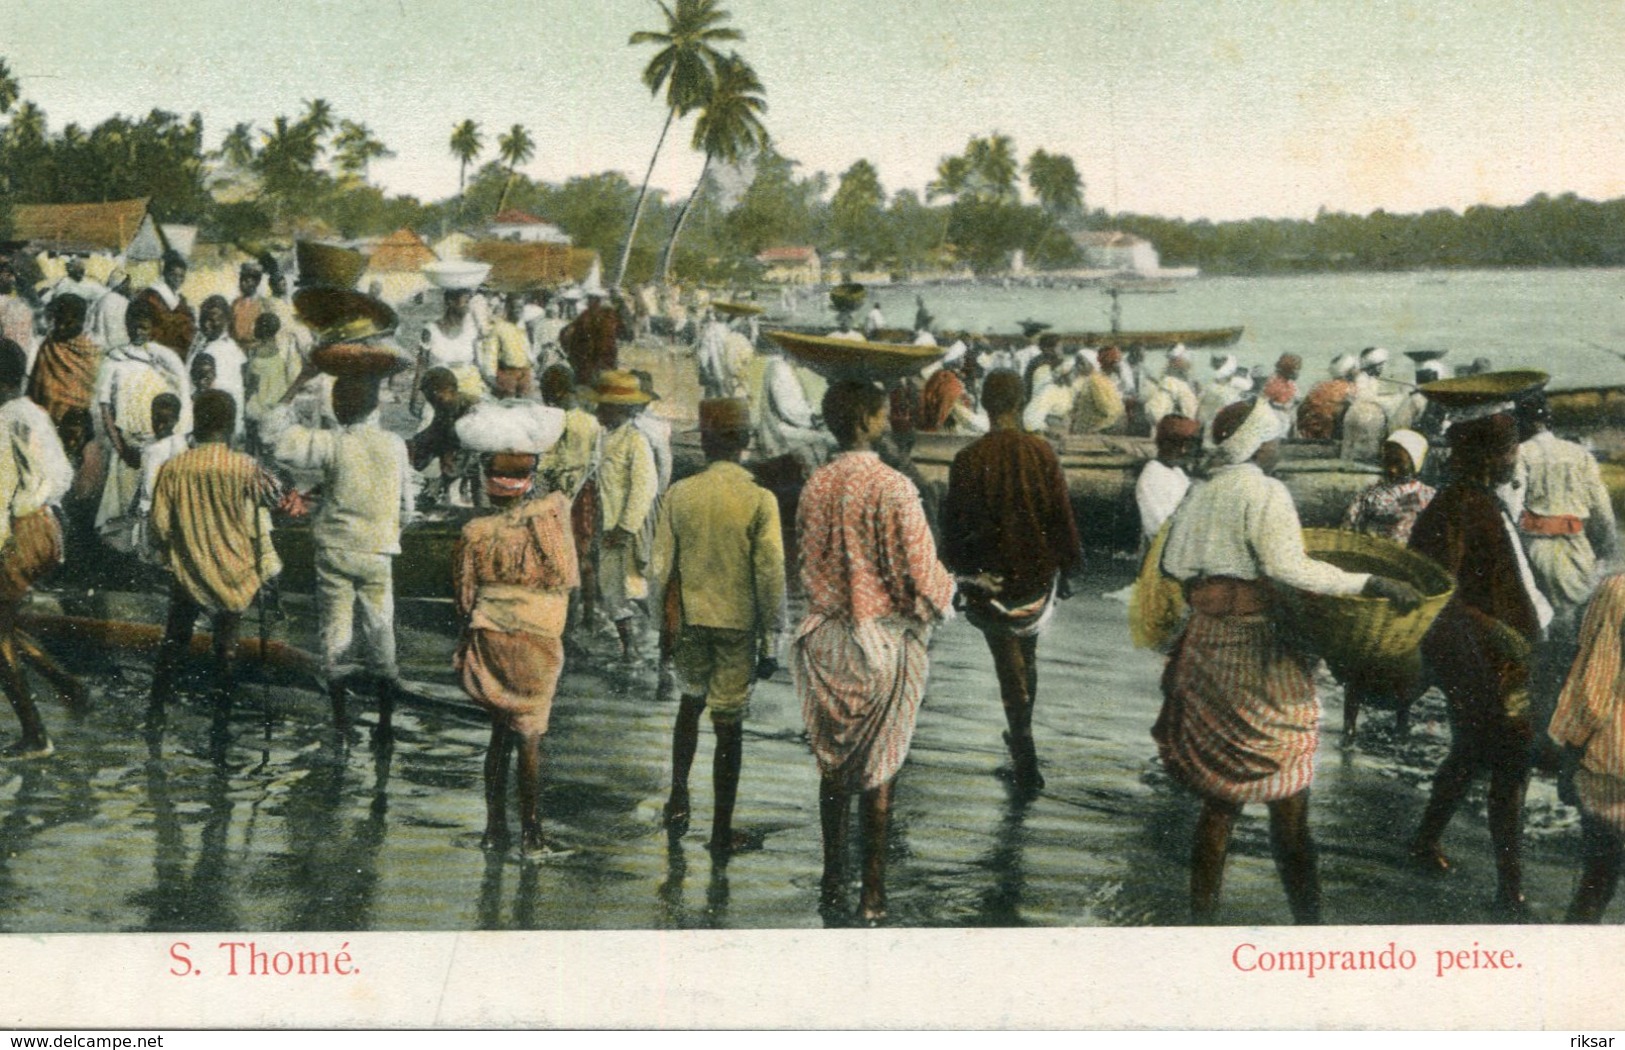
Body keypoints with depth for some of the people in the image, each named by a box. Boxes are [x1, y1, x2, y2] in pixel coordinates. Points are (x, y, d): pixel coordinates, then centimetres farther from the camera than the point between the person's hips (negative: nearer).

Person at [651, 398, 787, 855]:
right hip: (738, 625, -3)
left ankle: (678, 800, 26)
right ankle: (722, 832, 13)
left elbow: (660, 568, -1)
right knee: (729, 725, 5)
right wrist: (771, 643, -5)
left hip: (690, 620, 3)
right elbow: (771, 577, -13)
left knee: (690, 702, 26)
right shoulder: (759, 500, -13)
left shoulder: (678, 495, -5)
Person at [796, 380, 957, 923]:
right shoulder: (892, 487, -18)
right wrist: (941, 601, 3)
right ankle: (872, 894, 11)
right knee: (878, 768, 5)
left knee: (832, 761, 14)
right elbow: (919, 572, -16)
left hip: (825, 636, 5)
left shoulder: (815, 485, 0)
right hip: (882, 637, -5)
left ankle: (832, 881, 22)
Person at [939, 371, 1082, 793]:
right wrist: (1067, 566, 7)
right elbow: (1062, 514, -4)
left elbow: (954, 524, -6)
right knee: (1027, 656, 21)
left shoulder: (968, 460, -12)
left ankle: (1026, 760, -2)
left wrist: (954, 570, 8)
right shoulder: (1041, 452, -8)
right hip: (1037, 573, 2)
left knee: (1009, 664, 3)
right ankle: (1021, 739, 37)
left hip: (989, 577, -2)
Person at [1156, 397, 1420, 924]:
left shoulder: (1201, 494, 9)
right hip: (1261, 649, -7)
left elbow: (1173, 565, 13)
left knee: (1220, 793, 15)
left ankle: (1202, 911, 19)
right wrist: (1372, 583, -27)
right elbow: (1288, 566, -26)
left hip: (1207, 644, 7)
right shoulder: (1265, 494, -14)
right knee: (1287, 800, 2)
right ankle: (1307, 918, 8)